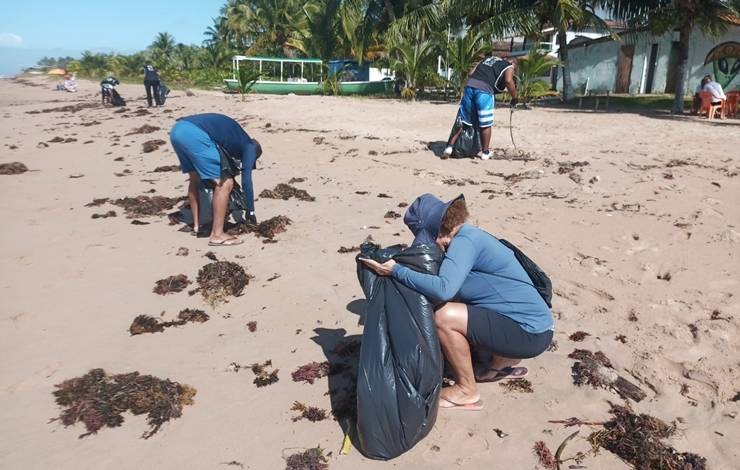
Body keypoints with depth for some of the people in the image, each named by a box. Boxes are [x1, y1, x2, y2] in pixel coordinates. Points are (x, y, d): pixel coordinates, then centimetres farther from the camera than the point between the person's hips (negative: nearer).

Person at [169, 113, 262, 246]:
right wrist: (251, 212, 16)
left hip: (177, 129, 9)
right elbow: (246, 181, 8)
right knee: (225, 184, -2)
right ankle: (217, 235, 0)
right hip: (195, 134, -9)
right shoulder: (249, 147, 16)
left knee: (195, 179, 28)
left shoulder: (234, 138, 37)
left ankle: (197, 224, 32)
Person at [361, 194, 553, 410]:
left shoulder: (465, 239, -18)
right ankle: (503, 365, 28)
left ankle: (467, 391, 0)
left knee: (443, 317, -21)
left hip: (530, 333, -10)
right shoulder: (468, 236, 10)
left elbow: (443, 289, -33)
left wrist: (396, 270, -24)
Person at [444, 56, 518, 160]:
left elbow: (471, 73, 21)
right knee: (486, 125, 8)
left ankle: (449, 147, 4)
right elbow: (508, 81, -6)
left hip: (470, 85, 5)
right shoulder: (509, 67, 15)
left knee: (462, 120, 11)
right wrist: (514, 98, 4)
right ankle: (485, 153, 18)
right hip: (484, 90, -4)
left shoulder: (487, 59, 31)